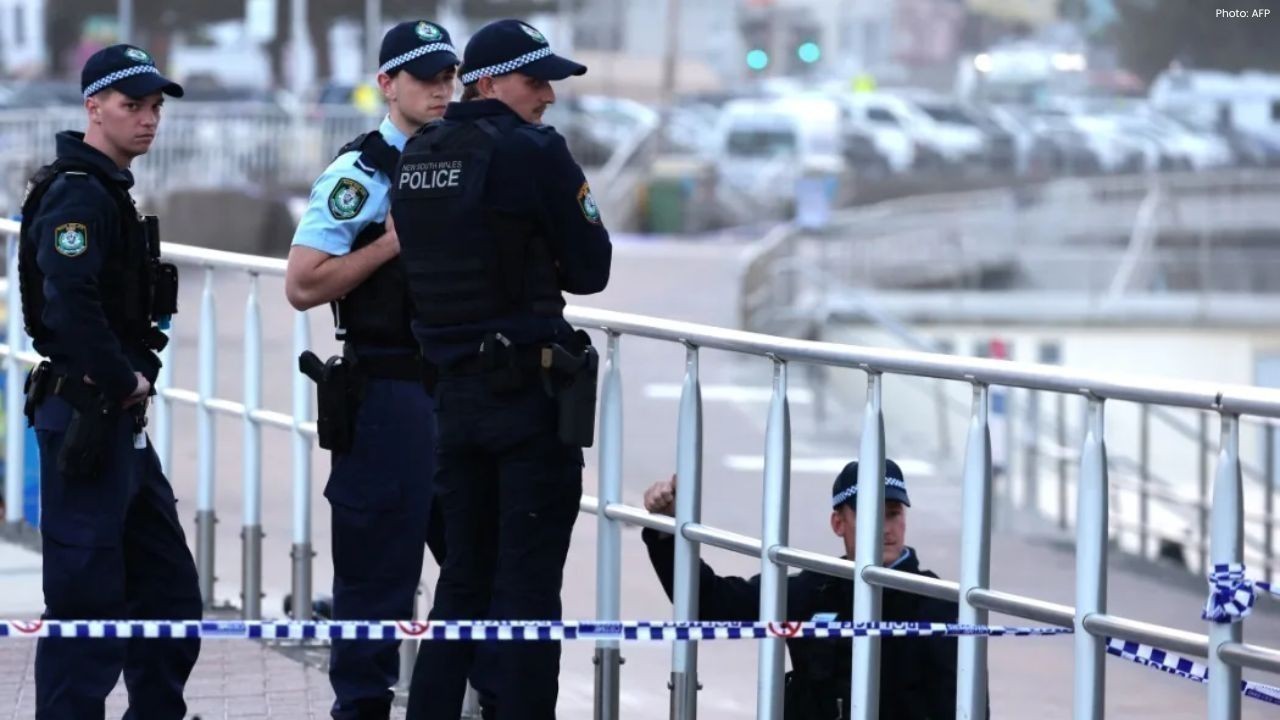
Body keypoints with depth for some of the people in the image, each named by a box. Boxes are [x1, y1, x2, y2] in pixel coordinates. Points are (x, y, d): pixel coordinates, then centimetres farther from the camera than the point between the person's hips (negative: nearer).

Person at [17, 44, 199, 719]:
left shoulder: (110, 191, 18)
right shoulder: (76, 193, -14)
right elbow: (70, 304, -28)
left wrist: (140, 373, 10)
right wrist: (124, 381, -17)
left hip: (120, 419, 10)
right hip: (85, 416, -10)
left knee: (168, 586, 14)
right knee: (86, 592, -7)